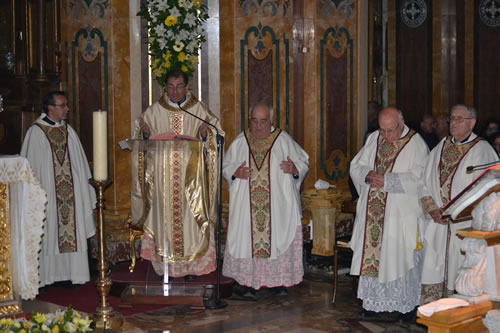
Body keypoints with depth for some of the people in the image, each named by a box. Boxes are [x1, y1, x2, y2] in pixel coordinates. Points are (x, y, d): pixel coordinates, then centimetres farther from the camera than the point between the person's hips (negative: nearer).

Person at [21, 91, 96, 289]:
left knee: (71, 231, 4)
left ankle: (67, 273, 11)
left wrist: (84, 189, 10)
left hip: (70, 193, 5)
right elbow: (29, 165, -5)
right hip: (47, 194, -5)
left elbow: (79, 164, 14)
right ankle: (45, 275, 5)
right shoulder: (36, 132, -4)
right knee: (48, 234, -2)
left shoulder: (68, 131, 11)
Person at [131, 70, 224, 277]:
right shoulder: (154, 111, 6)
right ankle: (166, 265, 11)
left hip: (190, 176, -1)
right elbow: (141, 141, 9)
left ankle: (190, 264, 8)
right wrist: (145, 132, -12)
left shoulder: (199, 110, 4)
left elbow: (216, 137, 3)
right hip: (162, 177, 1)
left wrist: (206, 134, -18)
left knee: (190, 217, -1)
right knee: (165, 217, 2)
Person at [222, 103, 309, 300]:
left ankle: (278, 282, 9)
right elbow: (225, 166, 14)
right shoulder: (240, 142, 9)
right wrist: (235, 172, -7)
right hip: (246, 207, 1)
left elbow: (303, 162, 8)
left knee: (278, 238, -2)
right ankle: (249, 283, 3)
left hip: (278, 205, -1)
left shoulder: (284, 140, 5)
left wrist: (295, 169, -14)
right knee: (247, 240, -3)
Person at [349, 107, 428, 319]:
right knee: (371, 256, 6)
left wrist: (387, 180, -21)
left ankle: (403, 305, 13)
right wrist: (368, 175, -10)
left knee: (399, 258, -1)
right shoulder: (374, 139, 9)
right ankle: (375, 304, 15)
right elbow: (355, 166, 11)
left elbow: (418, 178, -16)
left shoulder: (416, 144, -6)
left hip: (401, 215, -5)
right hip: (373, 212, 5)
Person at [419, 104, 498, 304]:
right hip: (437, 221, 5)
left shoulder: (481, 150, -3)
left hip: (465, 224, -4)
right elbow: (426, 183, 13)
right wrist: (433, 209, -3)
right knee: (431, 275, 3)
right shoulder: (440, 148, 12)